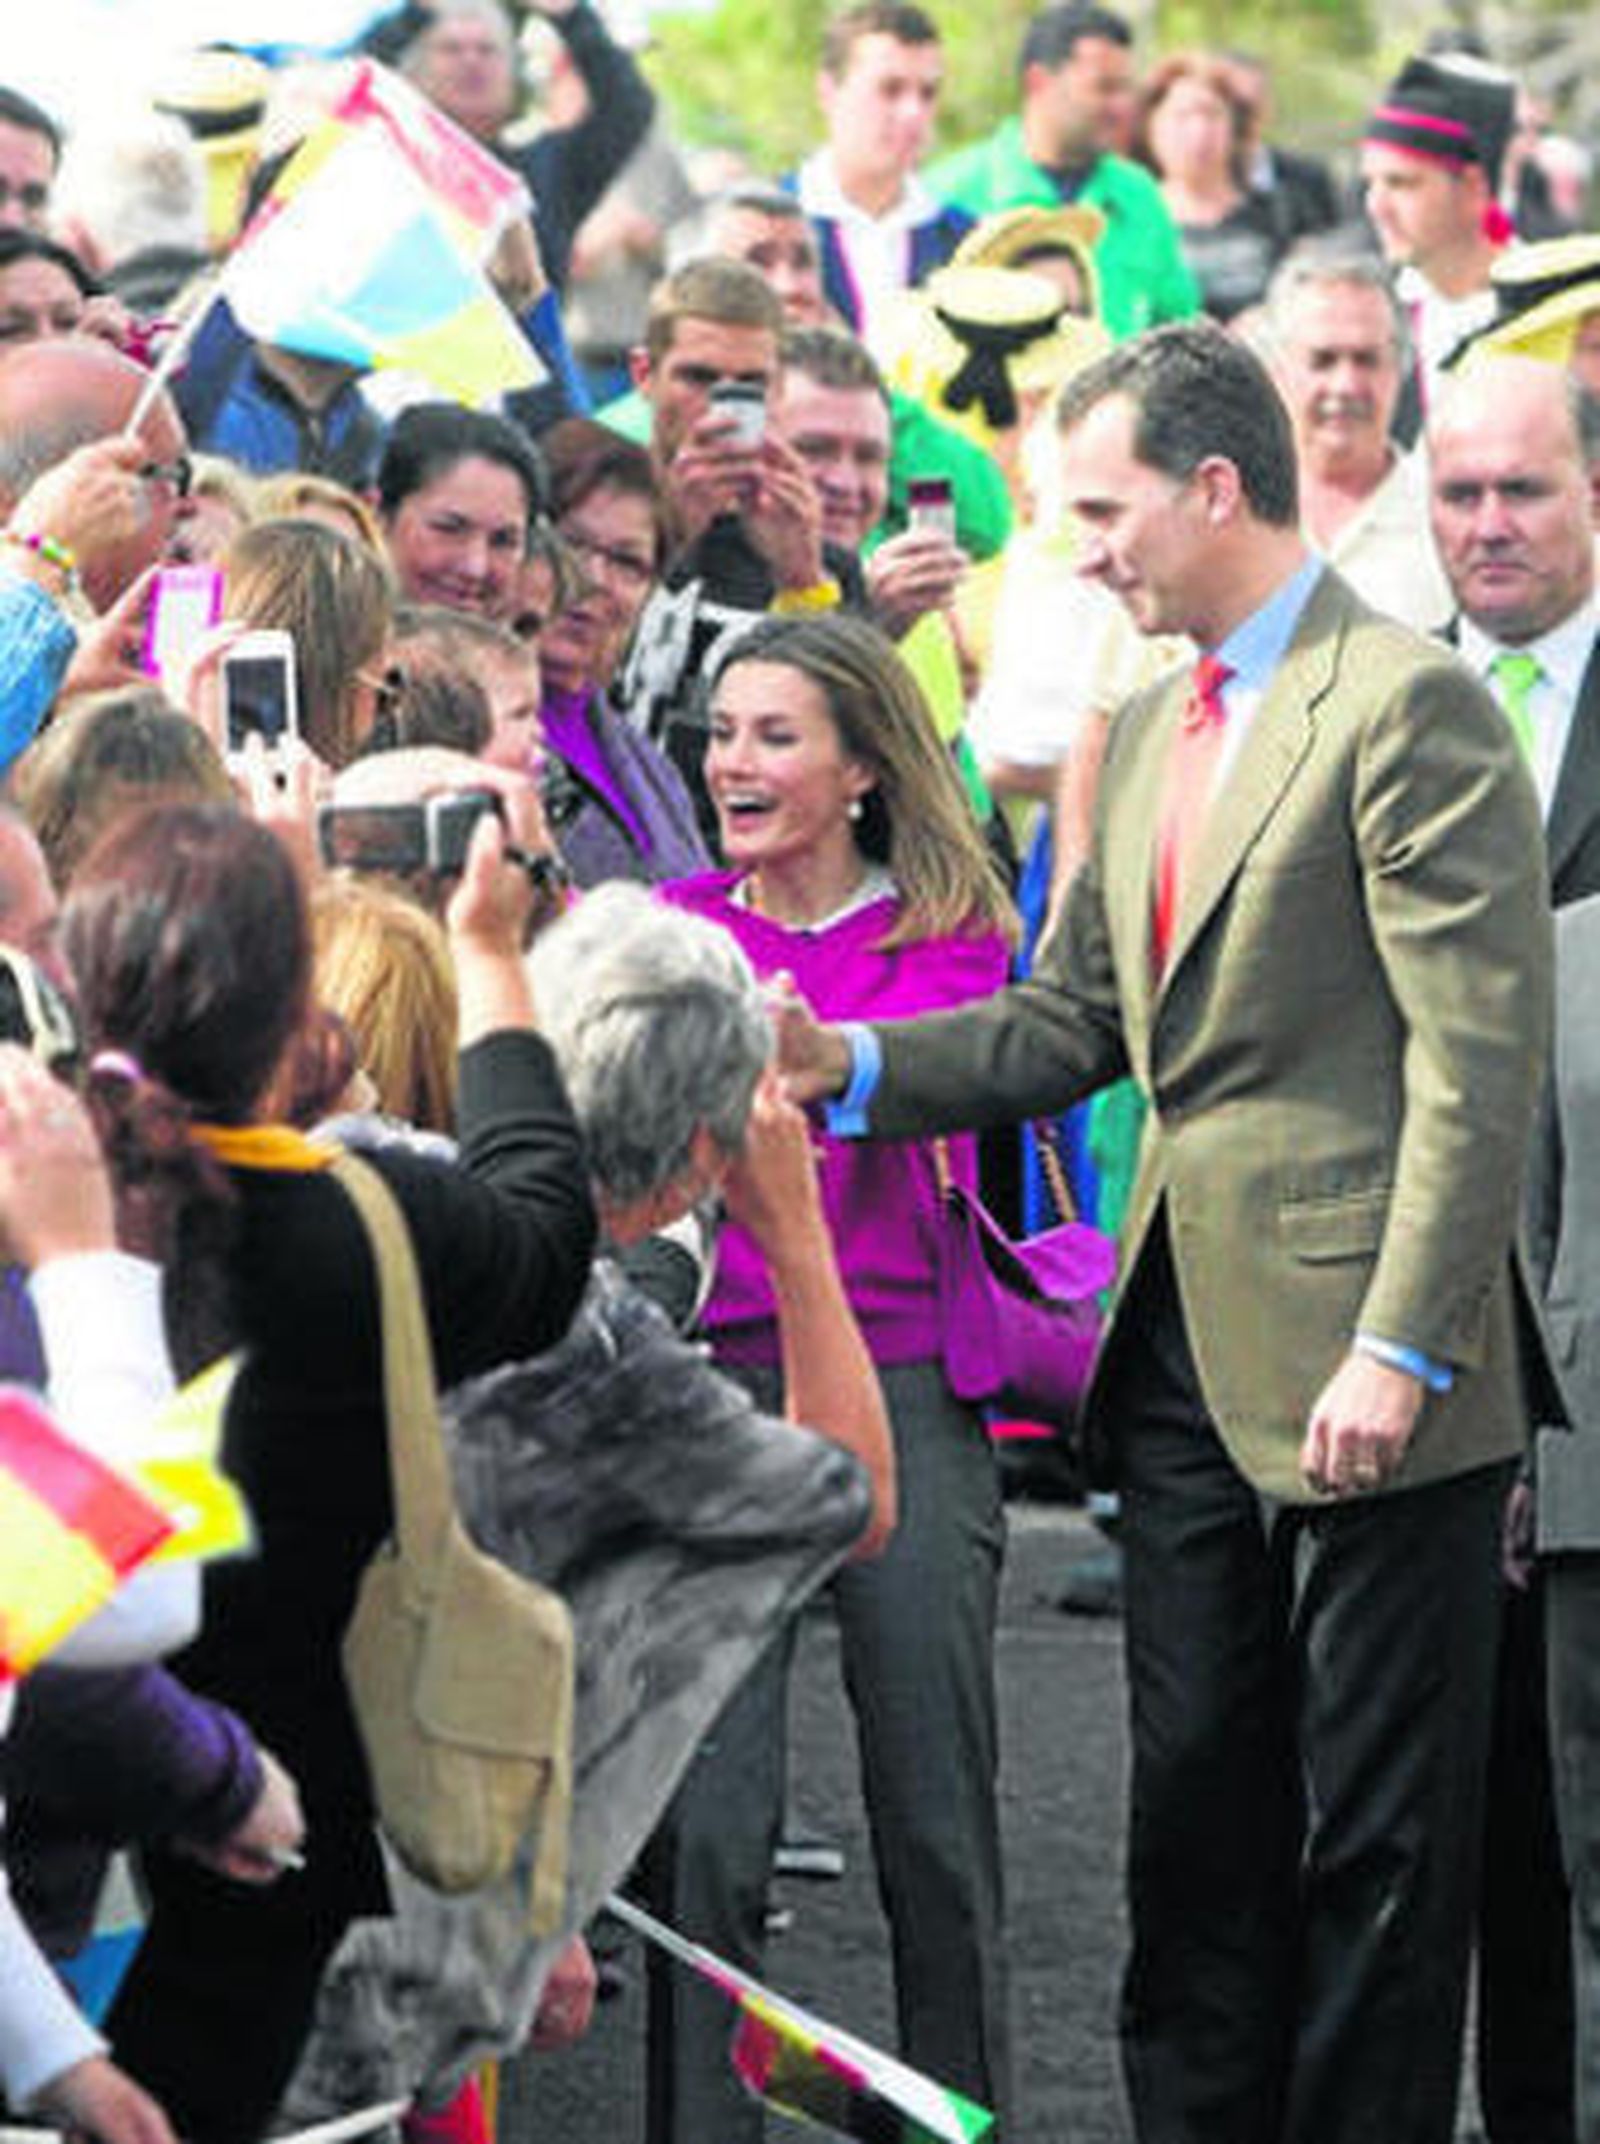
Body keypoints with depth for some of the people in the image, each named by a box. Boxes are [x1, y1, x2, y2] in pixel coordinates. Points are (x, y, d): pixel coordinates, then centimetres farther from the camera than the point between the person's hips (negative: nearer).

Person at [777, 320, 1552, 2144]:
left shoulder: (1405, 708, -11)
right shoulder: (1149, 731, 17)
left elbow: (1478, 1058, -16)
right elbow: (1070, 1025, 18)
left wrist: (1399, 1349, -20)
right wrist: (851, 1069, 3)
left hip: (1352, 1363, -8)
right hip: (1187, 1345, 8)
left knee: (1376, 1826, -1)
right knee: (1194, 1806, 12)